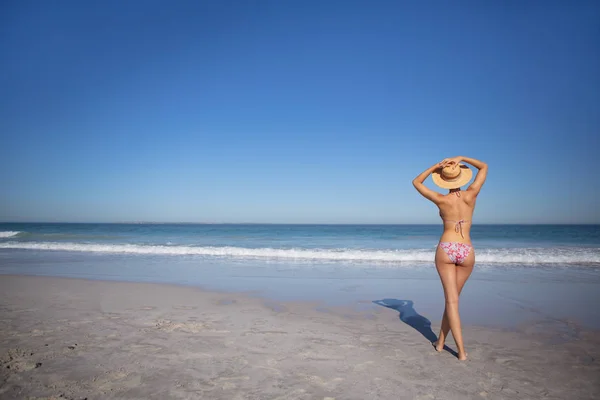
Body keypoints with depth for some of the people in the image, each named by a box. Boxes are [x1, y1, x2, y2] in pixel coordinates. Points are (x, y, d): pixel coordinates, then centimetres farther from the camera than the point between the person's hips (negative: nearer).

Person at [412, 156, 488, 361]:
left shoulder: (441, 200, -6)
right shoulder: (470, 196, -3)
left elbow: (416, 182, 8)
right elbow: (484, 167, 11)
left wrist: (436, 166, 0)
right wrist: (461, 158, 3)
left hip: (445, 250, -2)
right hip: (467, 252, 2)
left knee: (452, 300, 1)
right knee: (452, 297, 14)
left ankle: (461, 350, -3)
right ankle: (440, 341, 24)